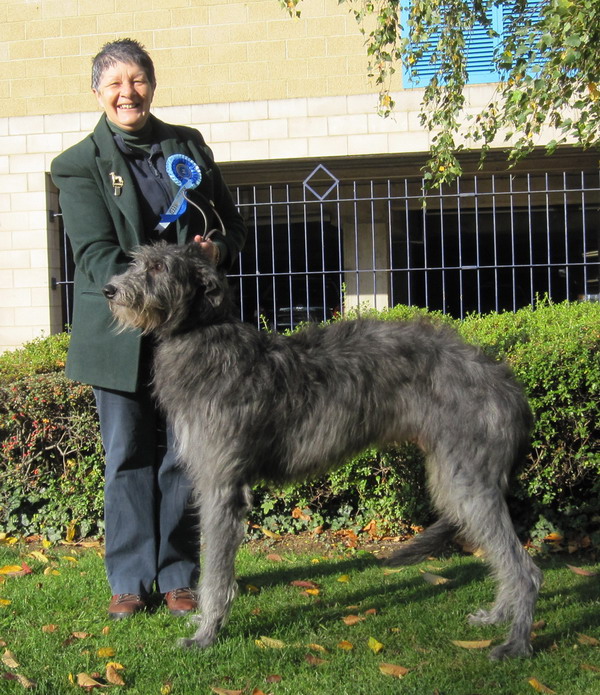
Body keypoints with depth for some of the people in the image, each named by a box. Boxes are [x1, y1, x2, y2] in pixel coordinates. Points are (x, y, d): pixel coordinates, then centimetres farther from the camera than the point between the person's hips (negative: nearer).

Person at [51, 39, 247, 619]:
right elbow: (96, 252, -10)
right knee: (128, 458, 3)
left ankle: (178, 577, 17)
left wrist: (216, 250, -8)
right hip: (120, 331, -2)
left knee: (184, 456, 5)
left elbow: (232, 226, 15)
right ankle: (129, 581, 15)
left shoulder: (189, 145, 12)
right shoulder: (79, 164, 1)